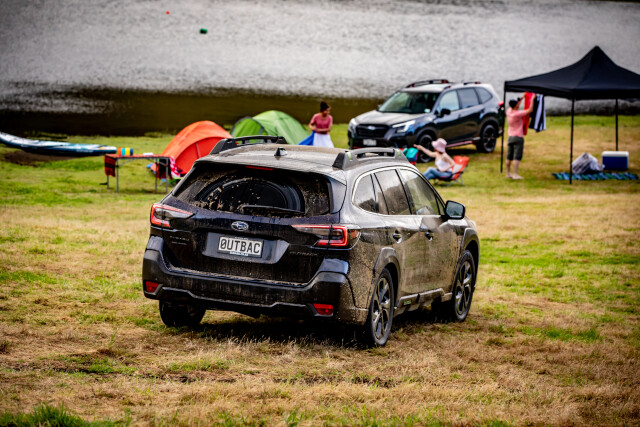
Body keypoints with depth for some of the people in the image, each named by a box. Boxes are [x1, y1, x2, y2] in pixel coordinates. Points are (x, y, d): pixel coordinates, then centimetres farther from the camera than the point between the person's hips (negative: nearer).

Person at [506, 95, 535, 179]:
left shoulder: (509, 111, 1)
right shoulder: (517, 114, -20)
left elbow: (516, 105, 22)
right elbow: (530, 110, -19)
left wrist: (522, 98, 23)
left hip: (510, 137, 8)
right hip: (518, 137, -8)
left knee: (509, 157, 10)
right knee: (517, 157, -8)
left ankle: (508, 173, 16)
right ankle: (515, 174, -12)